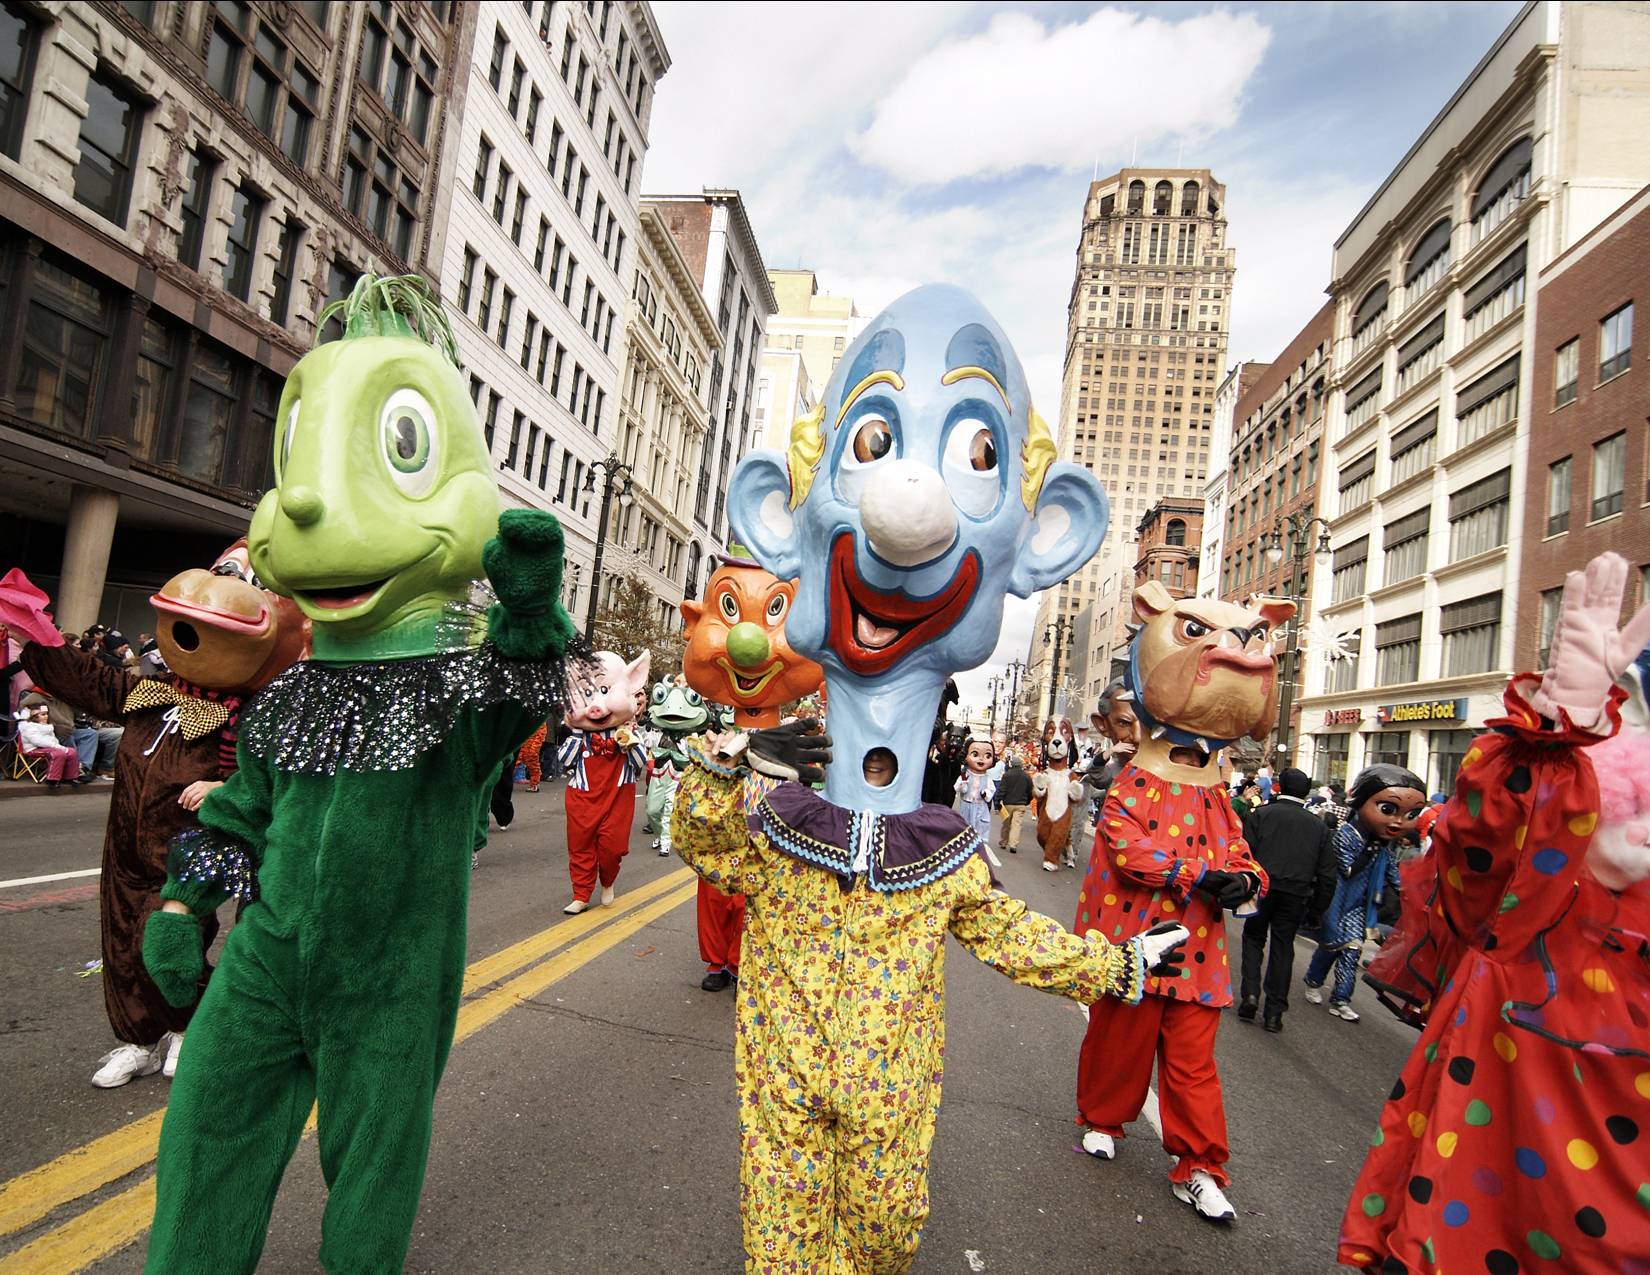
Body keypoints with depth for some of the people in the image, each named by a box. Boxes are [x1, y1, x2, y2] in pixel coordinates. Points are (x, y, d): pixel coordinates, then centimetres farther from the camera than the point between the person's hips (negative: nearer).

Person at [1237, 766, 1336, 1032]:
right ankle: (1274, 1012, 12)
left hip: (1262, 889, -2)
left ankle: (1250, 994, 2)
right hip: (1296, 896, 2)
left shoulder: (1262, 814, 0)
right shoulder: (1318, 825, 9)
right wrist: (1316, 911, 15)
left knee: (1253, 939, 16)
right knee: (1283, 949, 10)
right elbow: (1327, 874, 10)